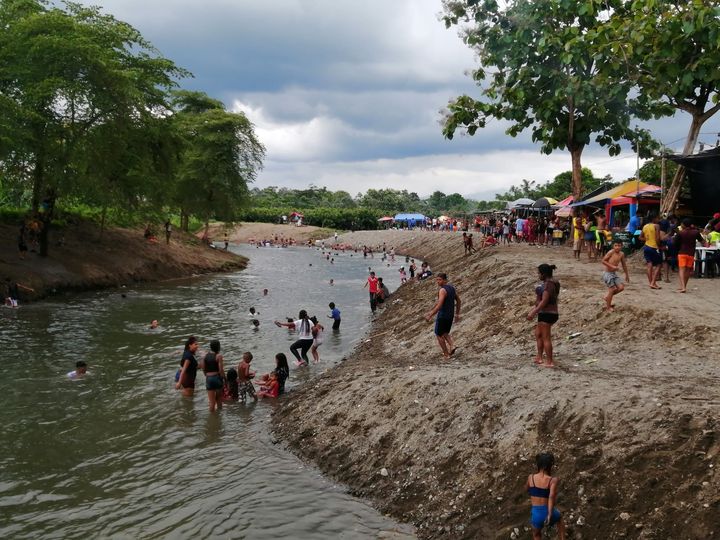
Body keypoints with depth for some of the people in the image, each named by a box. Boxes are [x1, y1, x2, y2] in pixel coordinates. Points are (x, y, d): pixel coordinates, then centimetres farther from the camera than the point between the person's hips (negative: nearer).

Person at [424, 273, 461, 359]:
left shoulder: (442, 290, -19)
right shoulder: (452, 288, 8)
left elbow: (439, 305, -26)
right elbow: (459, 301, 16)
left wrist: (430, 315, -21)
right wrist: (457, 314, 23)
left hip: (442, 316, -8)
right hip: (450, 315, 8)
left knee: (439, 335, 9)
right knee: (445, 333, 23)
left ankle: (446, 354, 11)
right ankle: (452, 346, -1)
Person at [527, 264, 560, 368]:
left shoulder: (548, 284, -19)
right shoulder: (550, 282, 12)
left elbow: (544, 301, -23)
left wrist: (533, 313, -18)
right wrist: (534, 310, 23)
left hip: (546, 314, -11)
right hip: (550, 313, 11)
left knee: (546, 338, -4)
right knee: (538, 334, 20)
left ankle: (549, 362, 0)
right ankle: (539, 357, 27)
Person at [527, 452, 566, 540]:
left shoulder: (531, 477, 0)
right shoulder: (553, 480, -8)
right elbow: (552, 496, -24)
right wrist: (550, 515, -30)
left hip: (536, 515, 1)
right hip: (548, 514, -1)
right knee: (559, 517, 38)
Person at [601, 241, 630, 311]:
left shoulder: (621, 254, 1)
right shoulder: (611, 252, -18)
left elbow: (624, 264, 14)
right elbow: (603, 261, -18)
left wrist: (627, 275, 21)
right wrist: (613, 266, -24)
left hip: (614, 273, 7)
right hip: (608, 273, -7)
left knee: (621, 288, 1)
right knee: (612, 289, -5)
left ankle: (607, 297, 23)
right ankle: (608, 307, 11)